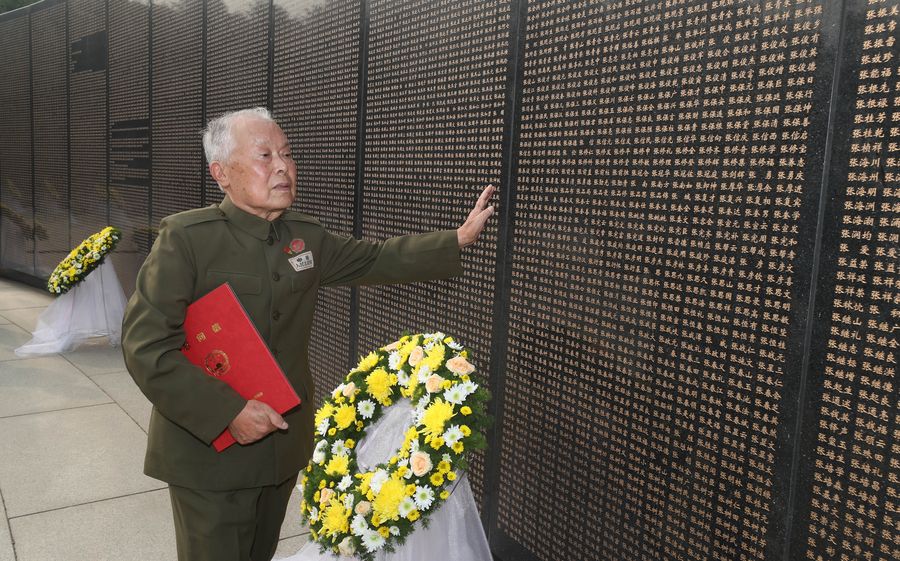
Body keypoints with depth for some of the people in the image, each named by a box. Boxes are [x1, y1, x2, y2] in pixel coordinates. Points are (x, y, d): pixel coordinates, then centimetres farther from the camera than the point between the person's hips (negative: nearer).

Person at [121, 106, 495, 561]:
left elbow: (376, 260, 15)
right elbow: (145, 345, -20)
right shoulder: (186, 238, -16)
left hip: (283, 447, 6)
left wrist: (459, 237, 10)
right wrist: (228, 411, -25)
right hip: (210, 452, -5)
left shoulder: (307, 237, 4)